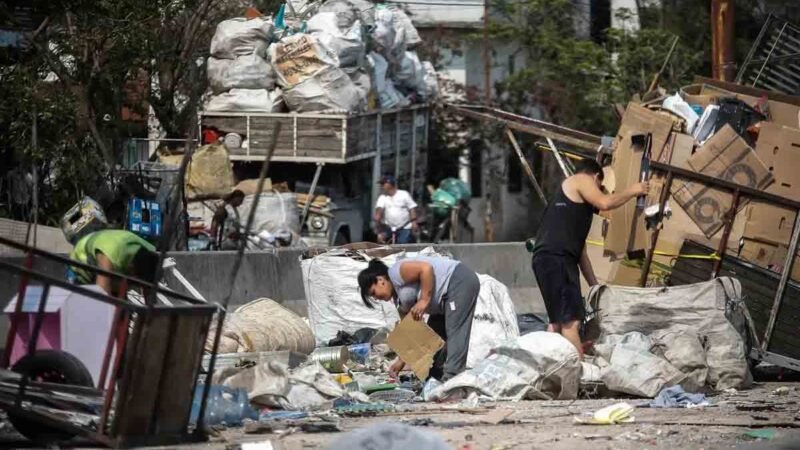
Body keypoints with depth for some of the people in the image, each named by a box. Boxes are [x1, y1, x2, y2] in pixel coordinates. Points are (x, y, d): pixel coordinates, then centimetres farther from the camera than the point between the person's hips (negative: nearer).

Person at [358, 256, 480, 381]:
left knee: (455, 332, -17)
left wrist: (424, 300, -20)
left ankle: (451, 377, -23)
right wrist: (402, 360, 18)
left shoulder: (396, 273, -10)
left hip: (460, 281, -11)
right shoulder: (399, 299, 17)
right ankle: (436, 375, 14)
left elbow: (426, 268, -22)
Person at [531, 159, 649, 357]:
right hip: (556, 258, -10)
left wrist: (594, 284, 32)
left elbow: (580, 249, 32)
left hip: (547, 259, 10)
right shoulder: (581, 180, 7)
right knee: (571, 321, -14)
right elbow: (605, 202, -11)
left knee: (558, 322, 15)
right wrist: (631, 191, 4)